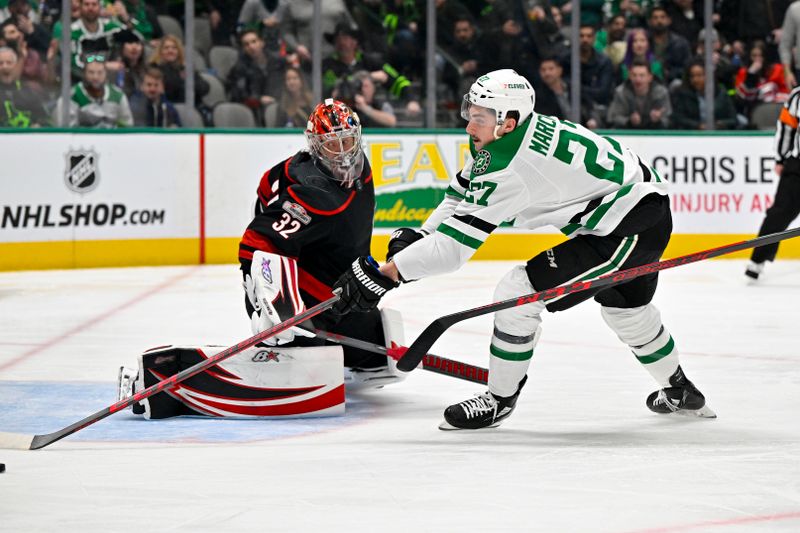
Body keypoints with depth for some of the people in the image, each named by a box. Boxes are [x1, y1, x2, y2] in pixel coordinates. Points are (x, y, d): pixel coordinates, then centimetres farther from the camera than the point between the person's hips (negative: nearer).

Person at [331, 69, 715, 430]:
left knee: (519, 293, -12)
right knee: (624, 306, 33)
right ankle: (680, 392, 52)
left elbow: (457, 242, -28)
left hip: (630, 227, -11)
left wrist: (383, 273, -28)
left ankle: (499, 401, 2)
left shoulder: (509, 166, -28)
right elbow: (461, 196, 14)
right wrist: (417, 236, 2)